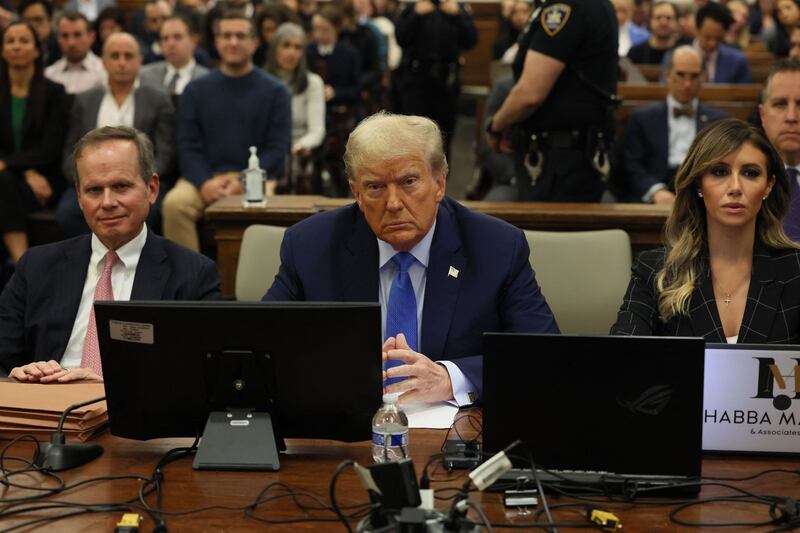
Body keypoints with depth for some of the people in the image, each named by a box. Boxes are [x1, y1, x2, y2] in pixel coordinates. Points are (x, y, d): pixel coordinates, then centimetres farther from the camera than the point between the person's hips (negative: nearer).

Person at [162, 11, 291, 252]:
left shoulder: (274, 91, 7)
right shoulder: (196, 90, 12)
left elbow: (277, 149, 1)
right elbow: (188, 146, 7)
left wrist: (243, 183, -14)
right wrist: (204, 183, -13)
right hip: (205, 177, 2)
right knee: (174, 203, -29)